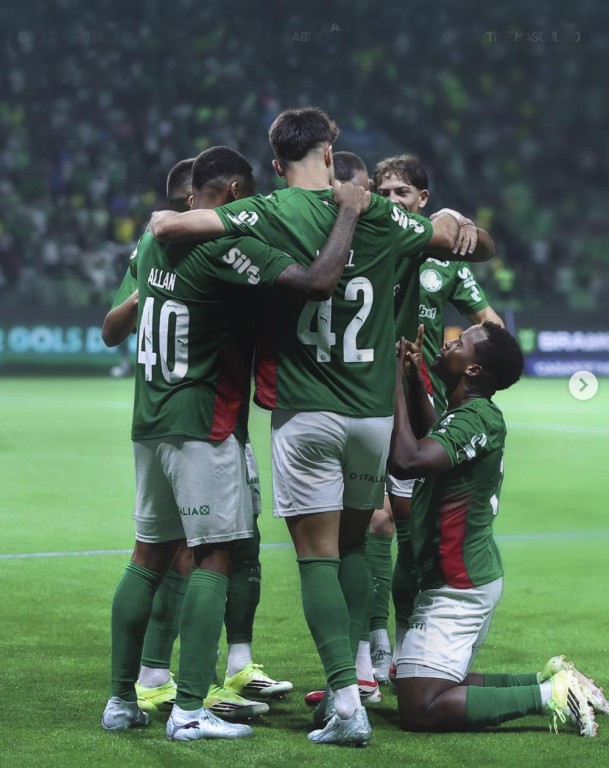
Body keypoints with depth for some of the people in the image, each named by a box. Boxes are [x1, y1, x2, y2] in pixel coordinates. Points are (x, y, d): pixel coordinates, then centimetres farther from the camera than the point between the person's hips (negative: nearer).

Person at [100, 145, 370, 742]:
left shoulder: (154, 239, 8)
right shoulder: (224, 247, -17)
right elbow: (318, 282, -25)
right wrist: (349, 211, -14)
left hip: (149, 420, 8)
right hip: (200, 425, -8)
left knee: (149, 556, 14)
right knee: (214, 557, -3)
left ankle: (121, 700, 17)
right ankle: (189, 711, -5)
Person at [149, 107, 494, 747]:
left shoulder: (269, 215, -6)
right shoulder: (380, 218, 2)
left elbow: (167, 226, -12)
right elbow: (478, 247, 13)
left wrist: (160, 220, 11)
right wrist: (456, 225, 33)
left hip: (306, 414, -3)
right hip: (375, 412, 3)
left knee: (318, 556, -1)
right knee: (353, 545, 19)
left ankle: (346, 701, -9)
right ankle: (349, 677, 20)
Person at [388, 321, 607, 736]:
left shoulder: (475, 419, -20)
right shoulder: (475, 414, 10)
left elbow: (405, 461, -36)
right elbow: (428, 437, 33)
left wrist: (396, 378, -27)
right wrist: (415, 379, 18)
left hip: (458, 589, -10)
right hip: (474, 576, 10)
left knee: (420, 710, -13)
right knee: (441, 686, 19)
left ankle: (549, 695, -12)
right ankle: (549, 680, 14)